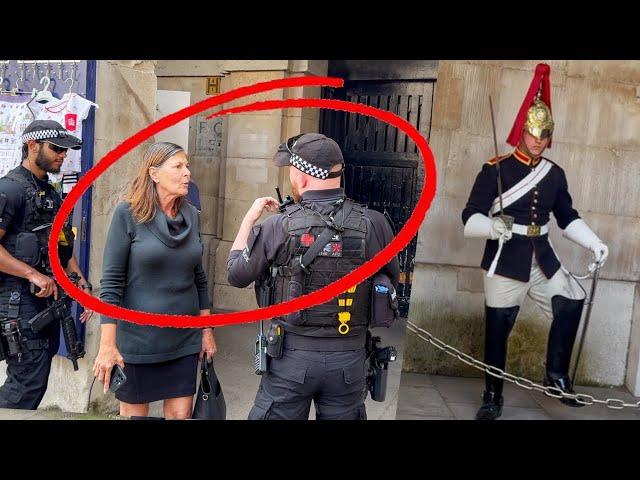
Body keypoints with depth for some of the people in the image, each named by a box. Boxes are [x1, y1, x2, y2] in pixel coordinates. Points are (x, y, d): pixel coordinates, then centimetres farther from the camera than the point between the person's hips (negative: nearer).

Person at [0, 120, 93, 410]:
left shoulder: (51, 193, 17)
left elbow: (63, 246, 22)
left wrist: (80, 282, 11)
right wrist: (33, 274, -22)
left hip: (49, 297, 9)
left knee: (30, 379, 15)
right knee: (29, 381, -7)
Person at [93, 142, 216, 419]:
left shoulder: (191, 215, 3)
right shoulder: (127, 213, -10)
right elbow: (111, 282, -12)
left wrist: (207, 329, 10)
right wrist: (108, 344, -15)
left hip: (185, 338, 4)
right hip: (138, 337, -3)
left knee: (181, 414, 10)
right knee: (134, 414, 13)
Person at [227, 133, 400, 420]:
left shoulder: (279, 226, -13)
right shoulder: (373, 224, -9)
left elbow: (236, 274, 2)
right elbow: (392, 282, 7)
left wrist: (249, 218, 11)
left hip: (292, 356, -1)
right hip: (349, 359, 2)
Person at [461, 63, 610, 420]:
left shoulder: (555, 173, 7)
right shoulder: (496, 170, -9)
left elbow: (568, 217, 15)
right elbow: (470, 218, -13)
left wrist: (595, 244, 3)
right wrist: (493, 226, -33)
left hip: (543, 258, 5)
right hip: (506, 261, -5)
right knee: (498, 330, 2)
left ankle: (557, 375, 20)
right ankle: (493, 398, 19)